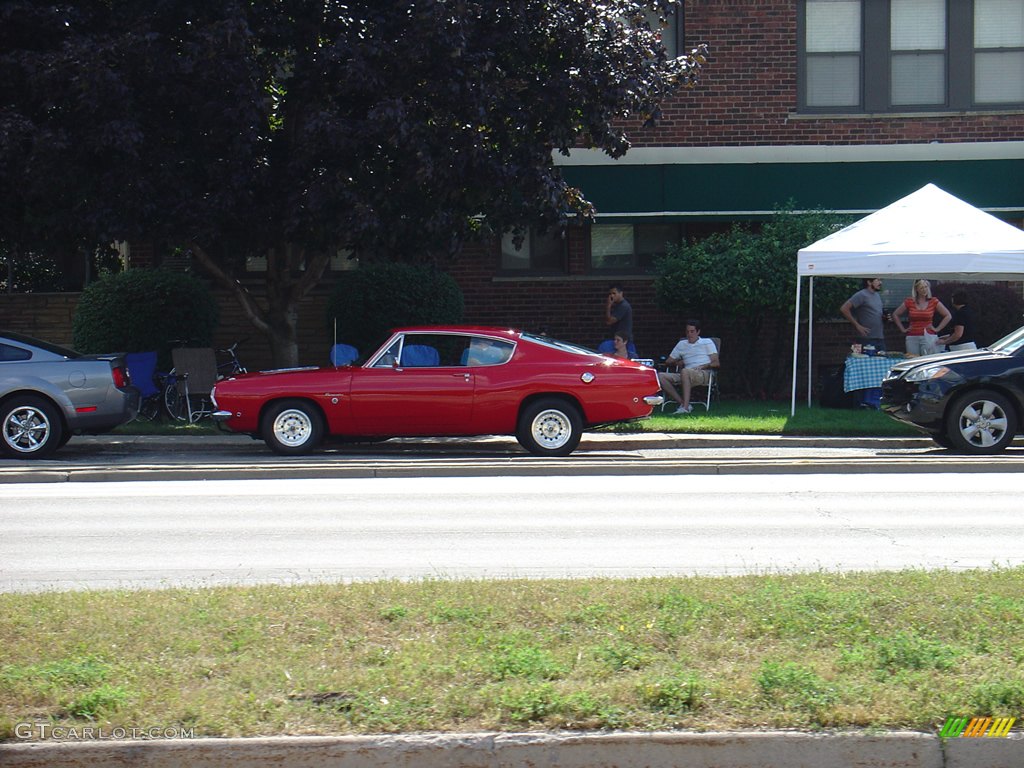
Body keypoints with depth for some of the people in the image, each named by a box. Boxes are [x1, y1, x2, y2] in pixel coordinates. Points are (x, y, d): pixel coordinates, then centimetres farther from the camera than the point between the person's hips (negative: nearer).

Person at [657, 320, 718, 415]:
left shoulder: (707, 342, 14)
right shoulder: (682, 344, 25)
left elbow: (716, 363, 4)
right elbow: (668, 362, 26)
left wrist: (702, 366, -13)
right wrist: (677, 362, 6)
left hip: (704, 374, -5)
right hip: (686, 376, 5)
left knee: (685, 371, -39)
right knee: (661, 376, -19)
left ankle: (685, 407, -45)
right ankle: (683, 403, -28)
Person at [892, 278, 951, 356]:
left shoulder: (934, 302, 3)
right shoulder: (909, 302, 6)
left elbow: (948, 316, 7)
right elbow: (895, 315, 15)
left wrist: (937, 329, 2)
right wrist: (902, 329, 9)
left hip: (929, 337, -1)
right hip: (912, 337, 1)